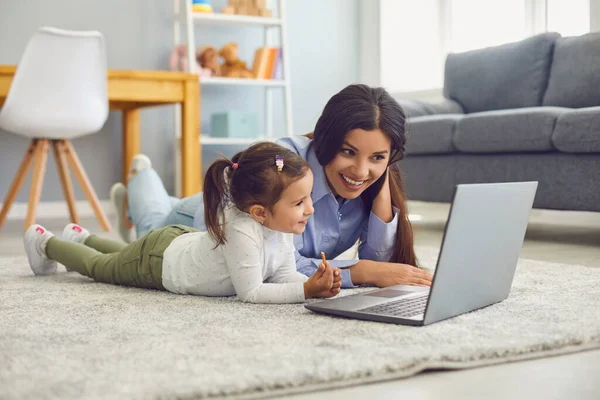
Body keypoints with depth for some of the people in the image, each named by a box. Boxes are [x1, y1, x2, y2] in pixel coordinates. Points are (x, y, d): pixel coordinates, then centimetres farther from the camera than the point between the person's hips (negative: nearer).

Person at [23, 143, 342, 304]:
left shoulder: (280, 226, -21)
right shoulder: (242, 232, -46)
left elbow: (284, 275, -16)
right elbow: (250, 292, -43)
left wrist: (316, 283, -36)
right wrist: (305, 291, -48)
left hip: (183, 240, 7)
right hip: (158, 257, -6)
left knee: (122, 255, 36)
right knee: (100, 266, 22)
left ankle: (82, 238, 62)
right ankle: (45, 243, 47)